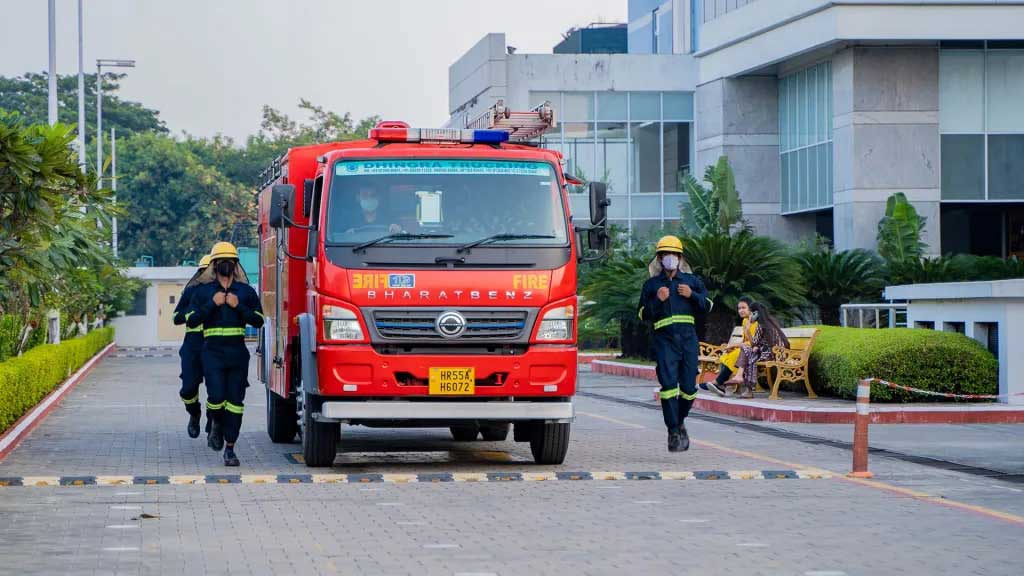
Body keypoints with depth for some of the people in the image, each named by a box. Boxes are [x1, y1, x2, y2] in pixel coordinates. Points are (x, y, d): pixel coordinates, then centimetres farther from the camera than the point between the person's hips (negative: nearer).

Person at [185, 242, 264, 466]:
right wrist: (212, 304, -10)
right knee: (216, 396, -14)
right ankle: (215, 424, 19)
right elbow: (191, 321, 0)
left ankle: (230, 448, 5)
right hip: (213, 351, -1)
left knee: (235, 401, -1)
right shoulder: (203, 291, 7)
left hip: (238, 352, 1)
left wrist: (239, 307, -8)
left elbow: (258, 320, 6)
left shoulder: (246, 291, 9)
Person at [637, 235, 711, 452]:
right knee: (669, 384, -12)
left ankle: (680, 421, 28)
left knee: (689, 387, 3)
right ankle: (673, 432, -11)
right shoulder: (651, 284, 11)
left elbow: (707, 304, 12)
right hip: (664, 338, -2)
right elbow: (644, 314, 6)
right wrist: (657, 300, -10)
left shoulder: (691, 280, 15)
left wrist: (692, 295, -5)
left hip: (688, 337, 2)